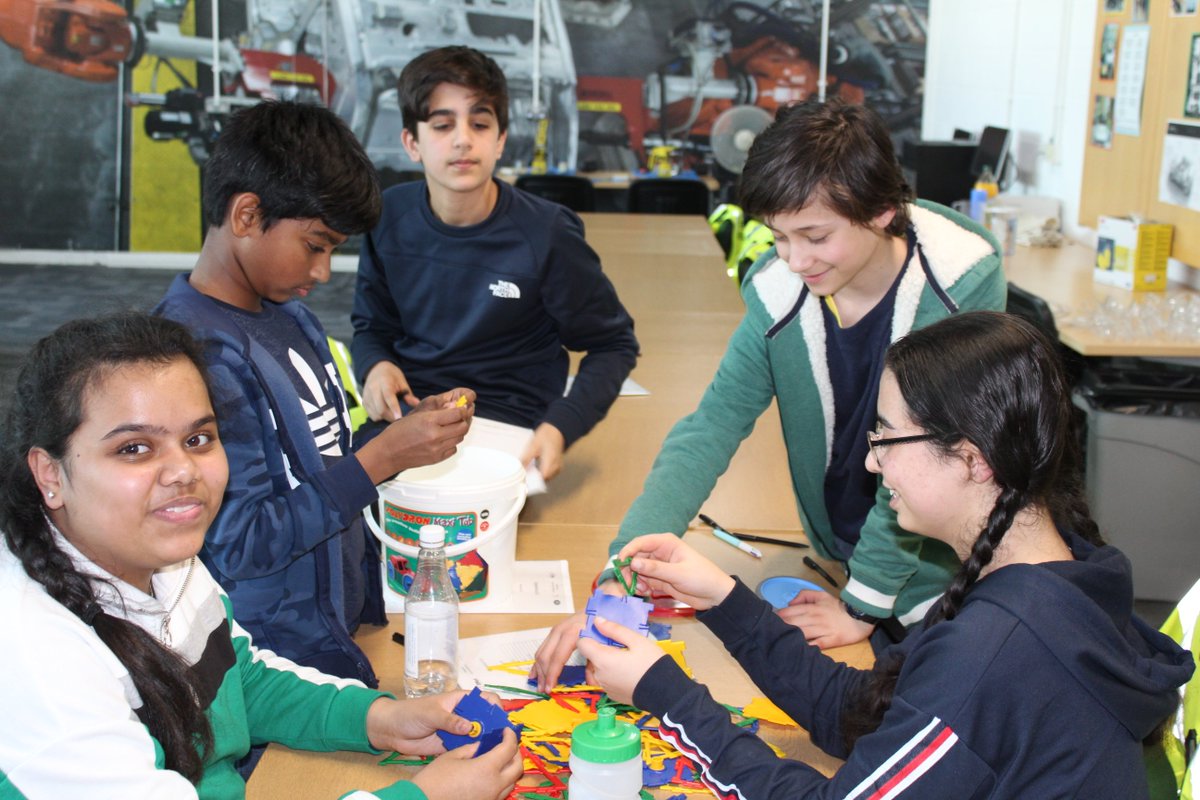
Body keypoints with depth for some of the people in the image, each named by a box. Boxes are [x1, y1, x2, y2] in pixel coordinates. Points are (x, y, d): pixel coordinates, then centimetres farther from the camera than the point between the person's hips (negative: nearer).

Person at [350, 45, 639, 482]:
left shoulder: (546, 234, -9)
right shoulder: (389, 216, 0)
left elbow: (614, 344, 2)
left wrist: (561, 426, -13)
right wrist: (374, 365, -8)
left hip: (506, 425, -3)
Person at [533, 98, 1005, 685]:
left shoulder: (963, 284, -23)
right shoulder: (777, 290, -13)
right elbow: (711, 429, -15)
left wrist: (865, 604, -18)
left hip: (943, 589, -3)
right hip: (841, 569, 3)